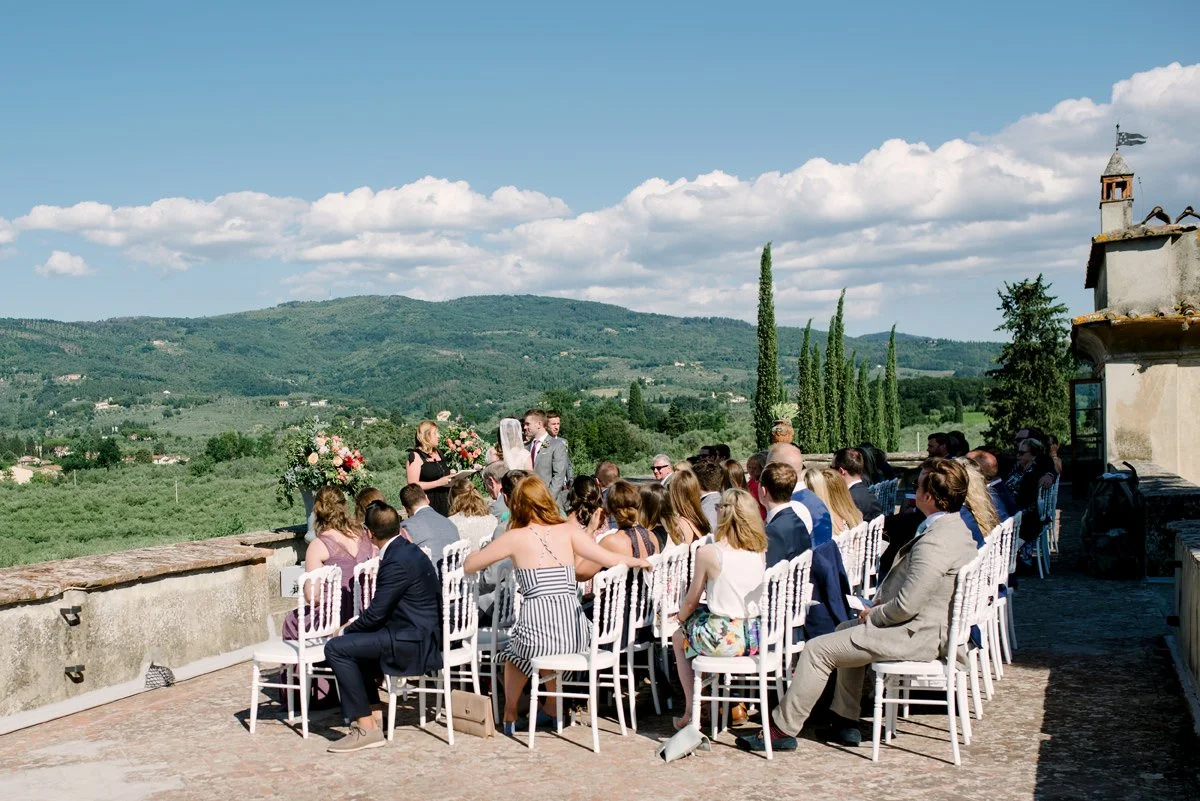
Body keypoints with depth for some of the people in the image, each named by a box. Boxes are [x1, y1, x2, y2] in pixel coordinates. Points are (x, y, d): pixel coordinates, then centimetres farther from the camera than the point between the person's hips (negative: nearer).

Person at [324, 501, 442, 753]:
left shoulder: (397, 562, -20)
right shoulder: (408, 550, 11)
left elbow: (377, 613, -17)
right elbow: (382, 609, 17)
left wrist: (346, 630, -1)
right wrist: (352, 628, 10)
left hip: (414, 642, -11)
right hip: (422, 633, 11)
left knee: (336, 648, -14)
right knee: (352, 641, 24)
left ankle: (366, 727, -11)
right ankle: (371, 711, 23)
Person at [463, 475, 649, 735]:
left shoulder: (514, 538, 3)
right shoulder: (568, 530, 7)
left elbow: (469, 565, 12)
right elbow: (609, 559, -2)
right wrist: (638, 561, 17)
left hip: (536, 632, -2)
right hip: (576, 635, 3)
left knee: (514, 650, 34)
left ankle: (510, 717, 37)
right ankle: (551, 710, 51)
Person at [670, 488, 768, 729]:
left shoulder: (708, 553, -14)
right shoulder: (760, 552, -1)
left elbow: (691, 602, -4)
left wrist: (681, 617, 20)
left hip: (723, 639, -5)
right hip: (756, 637, 5)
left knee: (679, 638, 26)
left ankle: (691, 711, 25)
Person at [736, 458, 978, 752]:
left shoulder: (935, 543, -27)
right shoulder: (955, 526, 6)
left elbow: (906, 606, -28)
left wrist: (873, 616, -10)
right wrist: (883, 597, 6)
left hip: (918, 634, -11)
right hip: (933, 624, 11)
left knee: (817, 649, -7)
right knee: (847, 630, 29)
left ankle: (782, 729, 5)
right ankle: (846, 723, 29)